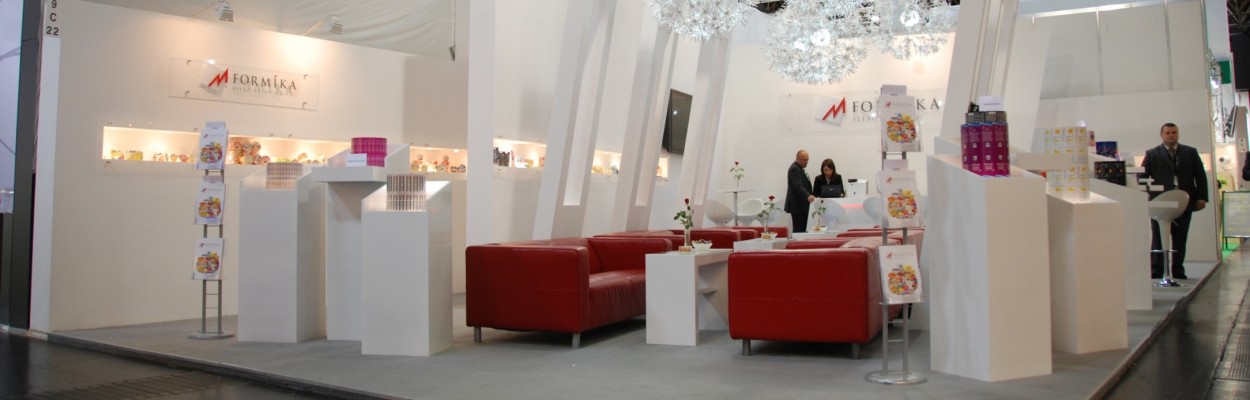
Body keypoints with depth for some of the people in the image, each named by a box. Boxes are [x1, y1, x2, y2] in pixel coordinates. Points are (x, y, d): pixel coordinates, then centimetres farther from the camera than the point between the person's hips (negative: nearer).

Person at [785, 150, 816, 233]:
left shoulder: (799, 168, 18)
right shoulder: (795, 169, -15)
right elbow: (798, 186, -28)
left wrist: (809, 196, 25)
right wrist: (808, 196, -42)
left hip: (801, 205, 10)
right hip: (798, 206, -10)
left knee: (802, 229, 6)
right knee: (799, 230, -13)